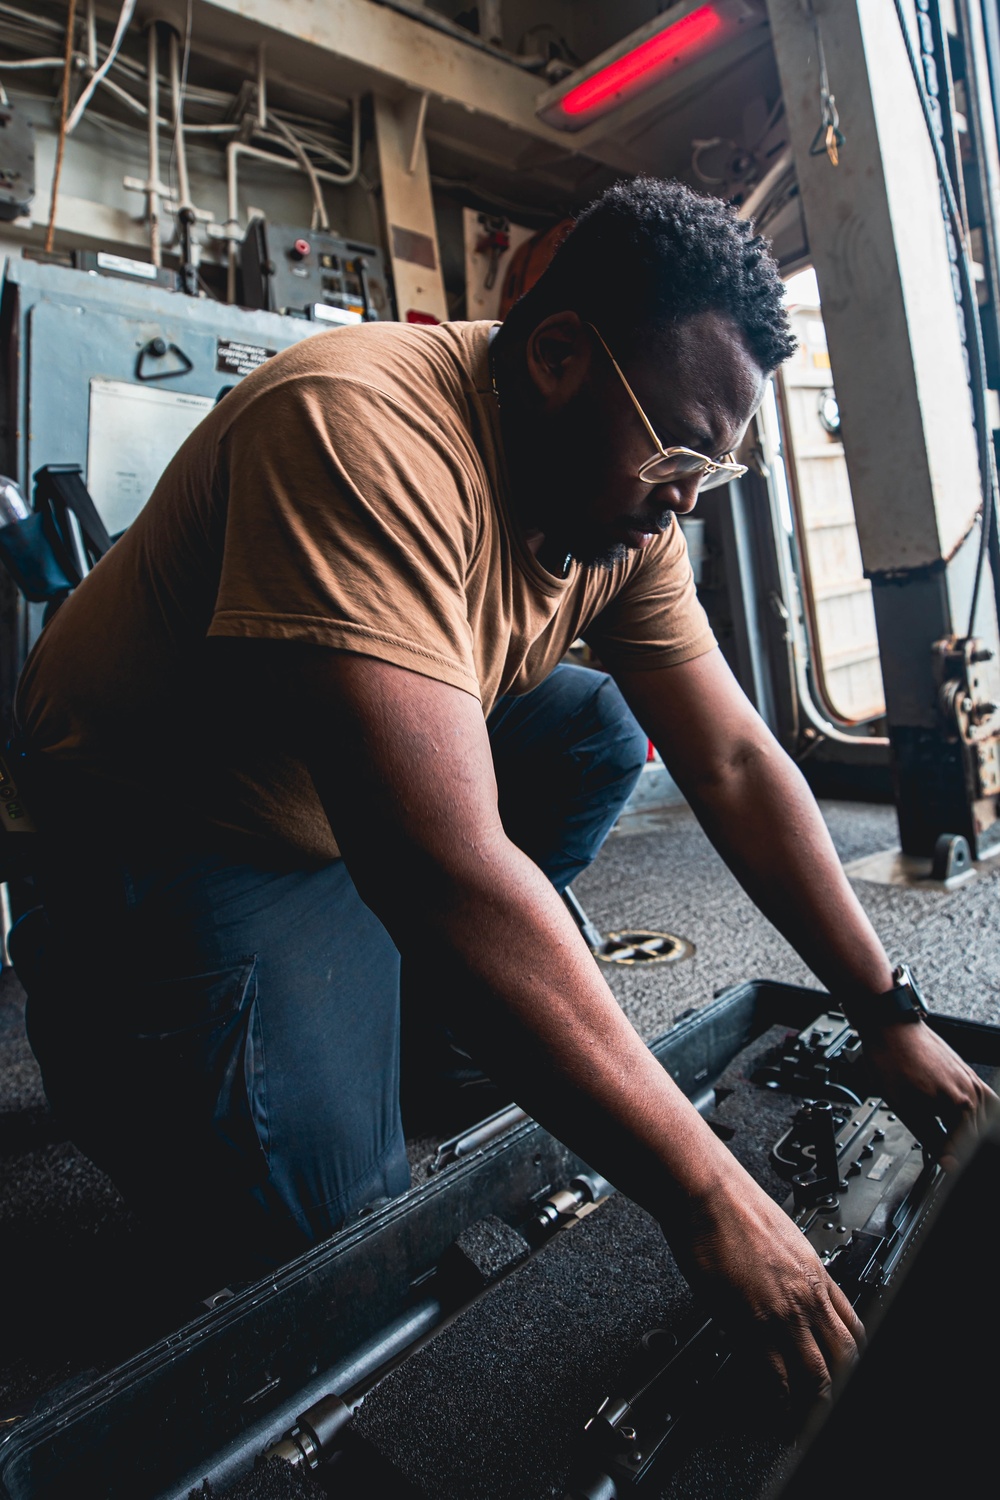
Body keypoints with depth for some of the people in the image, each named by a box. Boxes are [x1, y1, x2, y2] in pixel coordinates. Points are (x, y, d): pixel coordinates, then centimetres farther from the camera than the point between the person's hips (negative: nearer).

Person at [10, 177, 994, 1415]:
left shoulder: (627, 500, -7)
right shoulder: (364, 433, -33)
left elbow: (735, 766, -7)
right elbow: (450, 878, -41)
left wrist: (889, 1019, -7)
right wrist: (703, 1196, -32)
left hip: (374, 796, 7)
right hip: (161, 828, -6)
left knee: (599, 734, -6)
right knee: (335, 1228, -13)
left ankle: (428, 1010, 4)